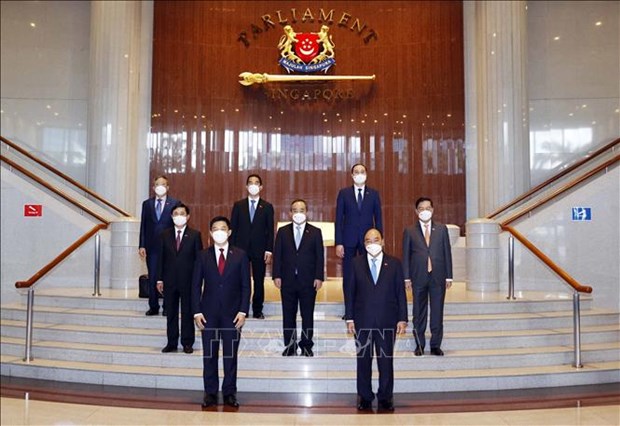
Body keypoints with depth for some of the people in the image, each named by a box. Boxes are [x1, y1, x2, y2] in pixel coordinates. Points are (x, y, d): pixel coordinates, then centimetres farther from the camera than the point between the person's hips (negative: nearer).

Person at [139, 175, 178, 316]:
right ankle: (153, 307, 15)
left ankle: (167, 308, 12)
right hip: (152, 246, 2)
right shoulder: (147, 204, 9)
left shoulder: (174, 204, 1)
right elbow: (143, 226, 8)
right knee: (152, 278, 5)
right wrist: (142, 245, 0)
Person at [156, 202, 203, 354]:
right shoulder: (165, 235, 7)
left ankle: (187, 343, 15)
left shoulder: (195, 235, -1)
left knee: (187, 313, 5)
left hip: (188, 280, -2)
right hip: (169, 280, 2)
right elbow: (161, 258, 7)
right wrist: (159, 279, 2)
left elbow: (199, 259, -2)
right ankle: (171, 343, 18)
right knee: (171, 313, 9)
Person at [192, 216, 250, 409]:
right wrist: (197, 312, -4)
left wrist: (242, 311, -7)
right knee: (209, 355, 5)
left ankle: (230, 393, 15)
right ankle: (210, 393, 16)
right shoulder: (203, 256, 5)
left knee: (231, 355, 4)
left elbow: (245, 286, 1)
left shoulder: (240, 255, 2)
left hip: (232, 313, -1)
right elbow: (196, 285, 5)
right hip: (209, 313, 1)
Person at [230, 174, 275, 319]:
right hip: (241, 249, 0)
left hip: (259, 250, 0)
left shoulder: (267, 207, 6)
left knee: (259, 282, 4)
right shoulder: (238, 205, 7)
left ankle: (257, 311, 14)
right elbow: (233, 228, 5)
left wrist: (269, 250, -6)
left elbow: (270, 230, 3)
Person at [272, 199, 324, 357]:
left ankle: (306, 346, 17)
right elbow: (277, 254, 4)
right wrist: (277, 275, -4)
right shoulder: (282, 231, 6)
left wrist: (319, 277, -7)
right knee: (288, 314, 8)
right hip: (288, 280, 1)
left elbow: (319, 256, 0)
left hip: (308, 280, -1)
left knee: (307, 315, 5)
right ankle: (290, 346, 18)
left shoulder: (315, 232, 3)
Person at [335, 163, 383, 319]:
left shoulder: (374, 194, 6)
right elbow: (339, 219, 1)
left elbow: (378, 219, 7)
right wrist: (338, 243, -5)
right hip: (349, 240, 0)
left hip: (368, 240, 0)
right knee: (348, 276, 4)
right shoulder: (344, 193, 4)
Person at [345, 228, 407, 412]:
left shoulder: (394, 263, 4)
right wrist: (349, 318, -1)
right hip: (363, 320, 0)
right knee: (363, 359, 8)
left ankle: (385, 397, 19)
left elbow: (400, 292, 3)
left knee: (386, 359, 5)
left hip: (387, 321, 0)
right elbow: (350, 291, 3)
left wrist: (402, 319, -2)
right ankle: (365, 397, 21)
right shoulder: (356, 263, 4)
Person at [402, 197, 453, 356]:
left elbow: (447, 253, 6)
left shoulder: (442, 229, 7)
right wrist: (407, 278, -3)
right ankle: (419, 345, 17)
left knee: (437, 312, 3)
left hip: (438, 277, 1)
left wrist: (449, 276, 2)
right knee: (419, 313, 7)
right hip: (418, 277, -1)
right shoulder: (409, 231, 4)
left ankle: (435, 346, 13)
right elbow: (406, 255, 3)